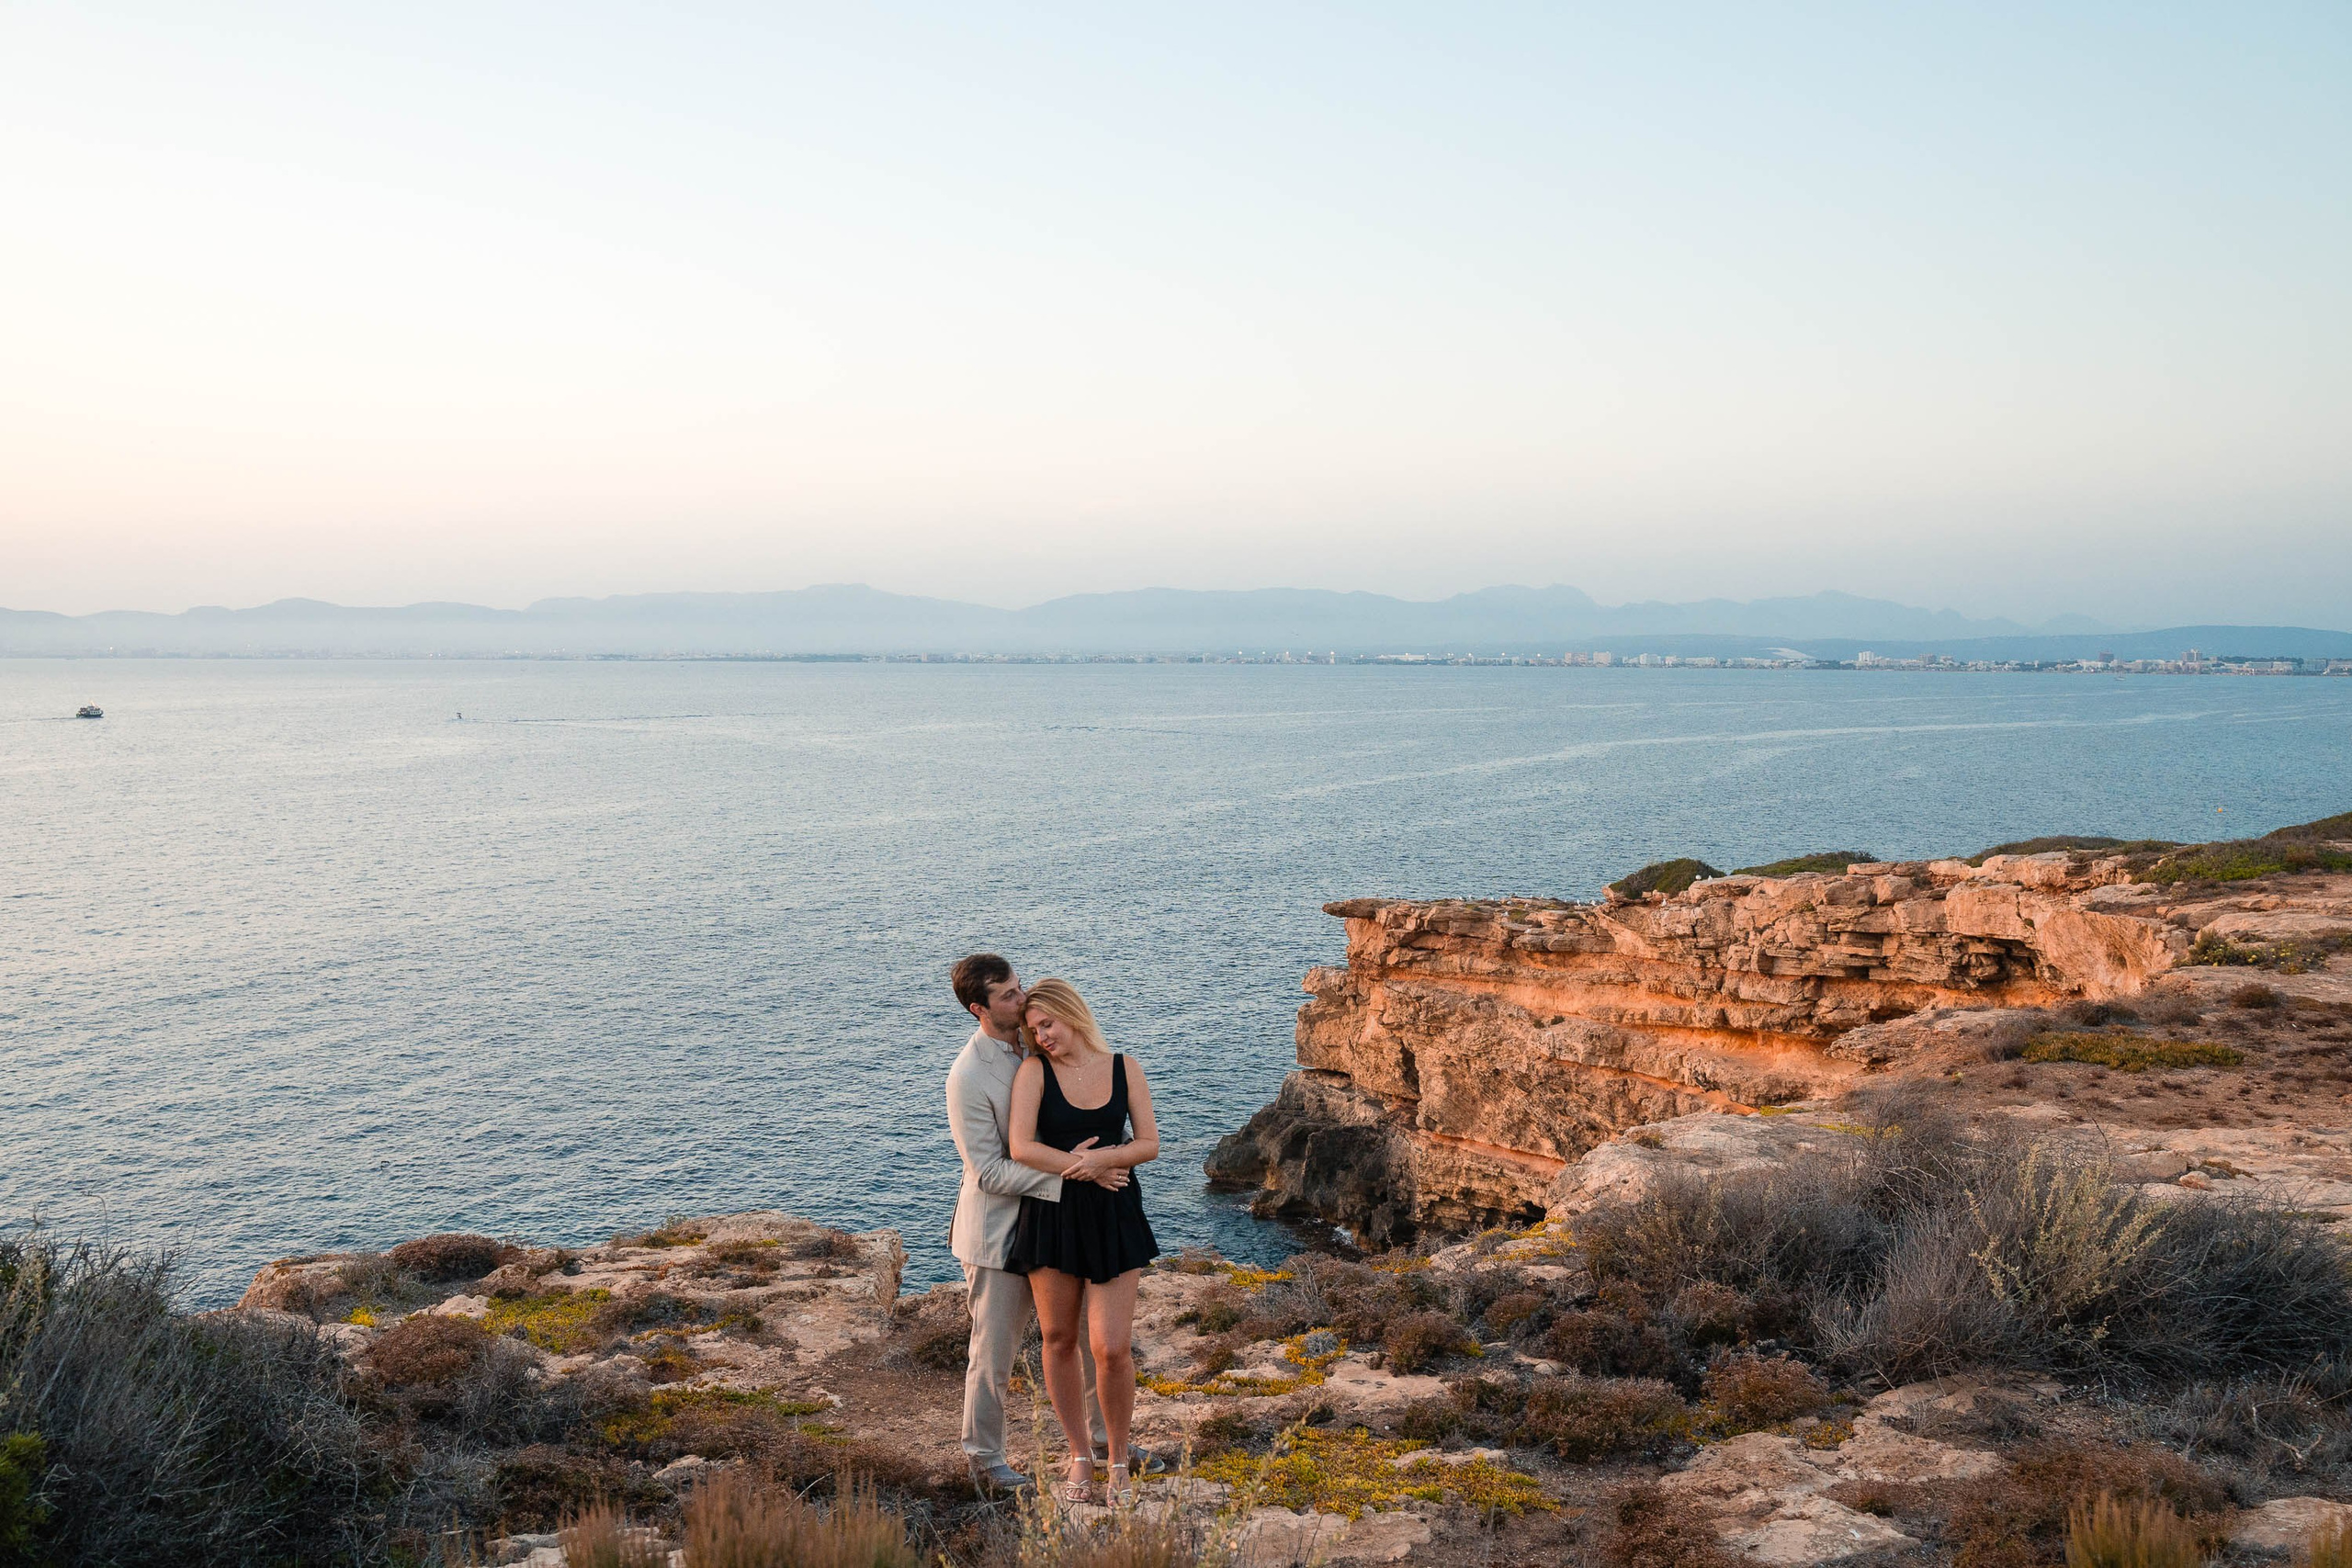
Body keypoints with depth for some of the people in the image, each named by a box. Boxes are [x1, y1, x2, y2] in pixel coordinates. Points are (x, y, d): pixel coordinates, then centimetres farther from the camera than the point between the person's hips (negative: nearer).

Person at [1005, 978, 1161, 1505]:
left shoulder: (1124, 1068, 3)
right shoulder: (1034, 1070, -2)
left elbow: (1150, 1144, -1)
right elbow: (1021, 1148, -13)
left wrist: (1098, 1158, -18)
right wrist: (1084, 1168, -13)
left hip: (1114, 1218, 0)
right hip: (1051, 1217, 0)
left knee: (1112, 1348, -6)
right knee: (1059, 1340, 8)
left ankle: (1119, 1459, 15)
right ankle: (1078, 1457, 25)